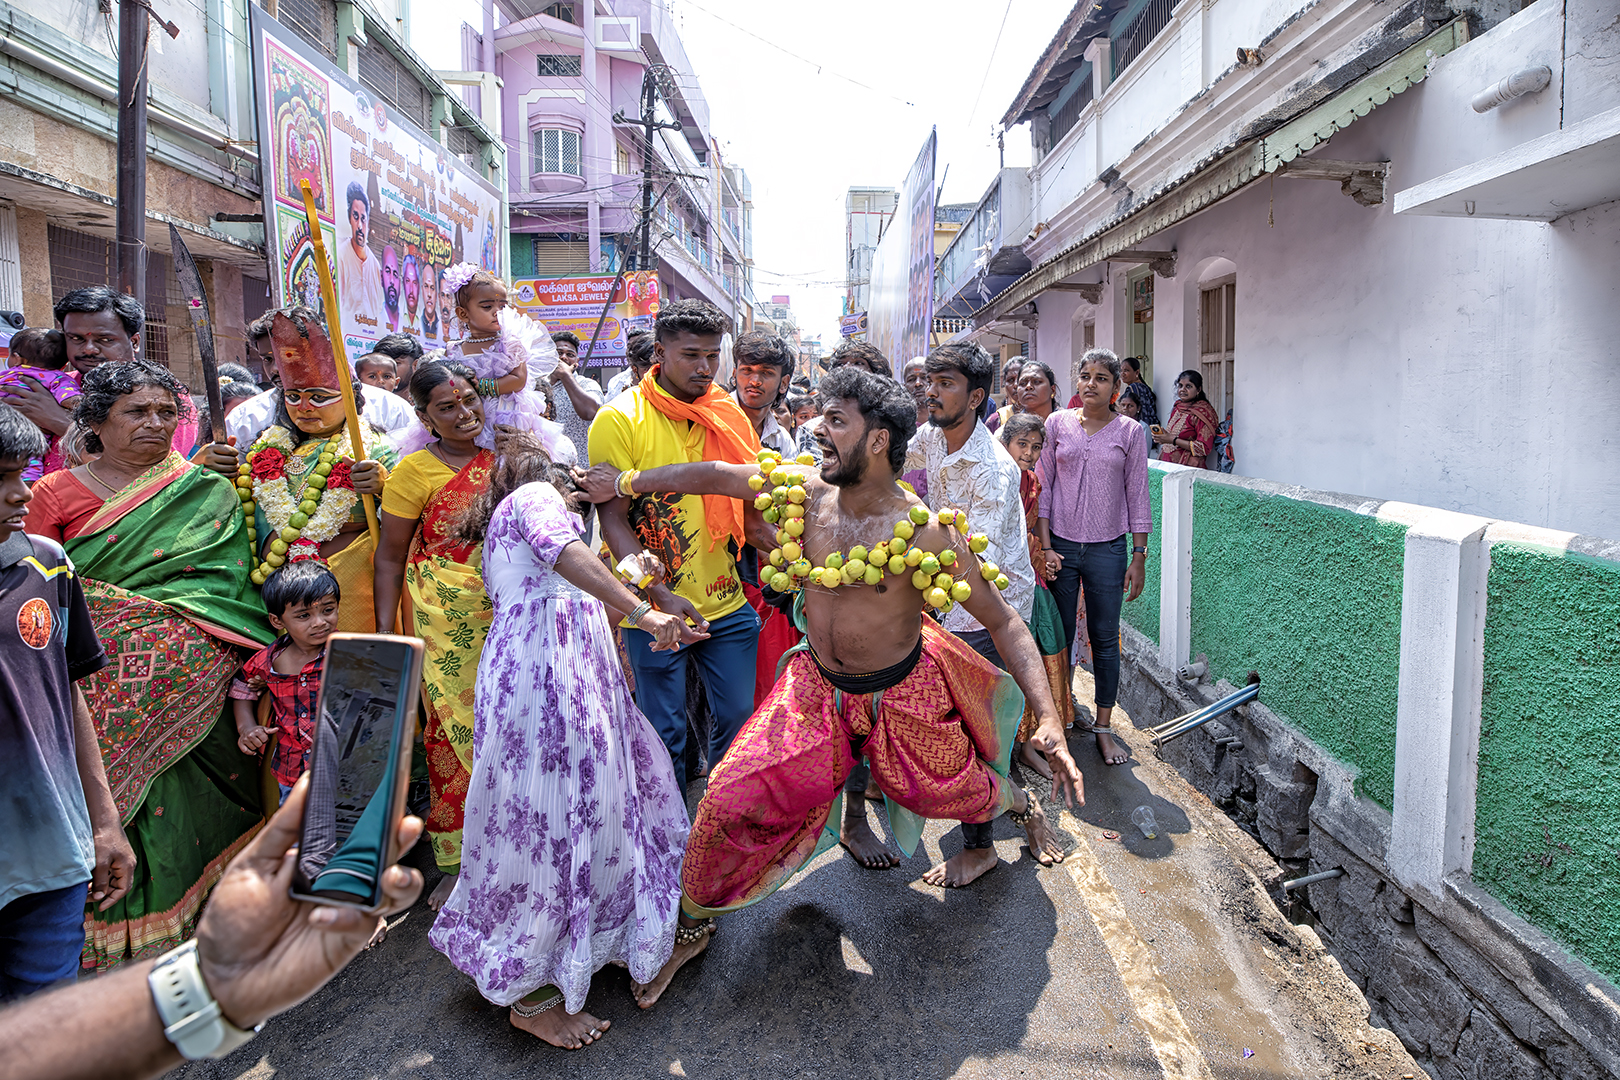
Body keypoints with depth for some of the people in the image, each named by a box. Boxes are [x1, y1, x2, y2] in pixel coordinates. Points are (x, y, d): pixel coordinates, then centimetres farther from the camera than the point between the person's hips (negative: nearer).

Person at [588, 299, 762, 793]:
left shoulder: (729, 414, 5)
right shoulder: (620, 419, -10)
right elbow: (613, 518, -13)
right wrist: (661, 595, -23)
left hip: (727, 603, 5)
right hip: (655, 606, -4)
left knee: (739, 719, 13)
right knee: (664, 733, 7)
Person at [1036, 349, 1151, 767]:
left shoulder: (1129, 431, 1)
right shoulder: (1057, 424, 2)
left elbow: (1137, 496, 3)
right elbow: (1043, 487, 2)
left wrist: (1139, 556, -1)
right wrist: (1045, 546, -4)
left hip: (1107, 549, 0)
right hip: (1060, 545, 0)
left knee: (1105, 639, 7)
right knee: (1059, 637, 8)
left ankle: (1103, 726, 19)